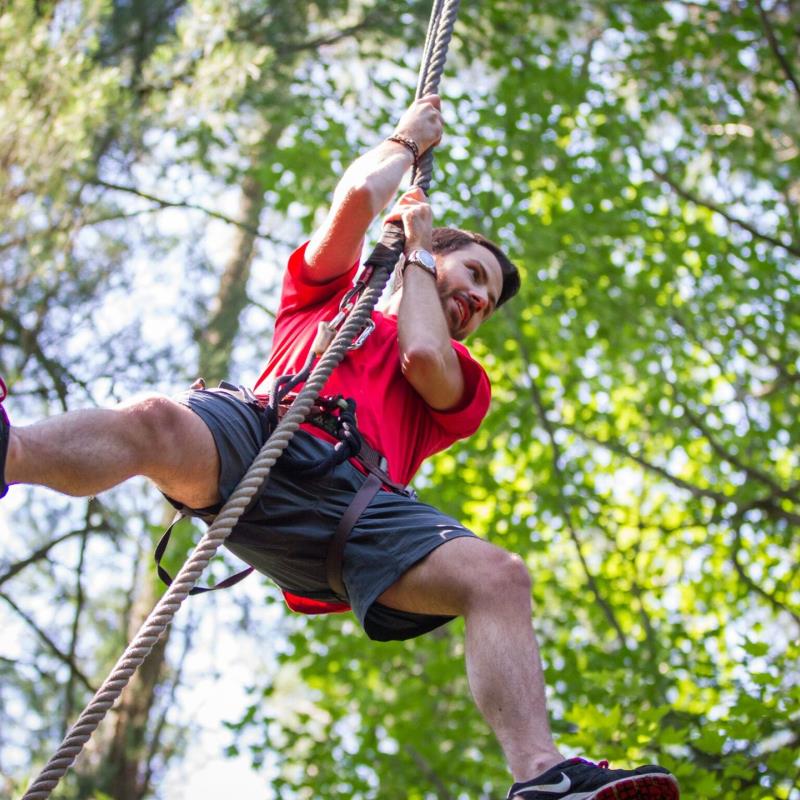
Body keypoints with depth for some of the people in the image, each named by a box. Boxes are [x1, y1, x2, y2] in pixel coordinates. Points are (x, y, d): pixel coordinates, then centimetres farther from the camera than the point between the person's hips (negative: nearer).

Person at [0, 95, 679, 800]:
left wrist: (416, 245, 27)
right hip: (259, 437, -1)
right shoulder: (331, 291, 36)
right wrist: (409, 140, 38)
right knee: (157, 422, -37)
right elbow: (358, 196, 19)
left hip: (356, 500, 1)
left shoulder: (462, 383, 35)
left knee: (500, 577, -26)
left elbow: (423, 357, 10)